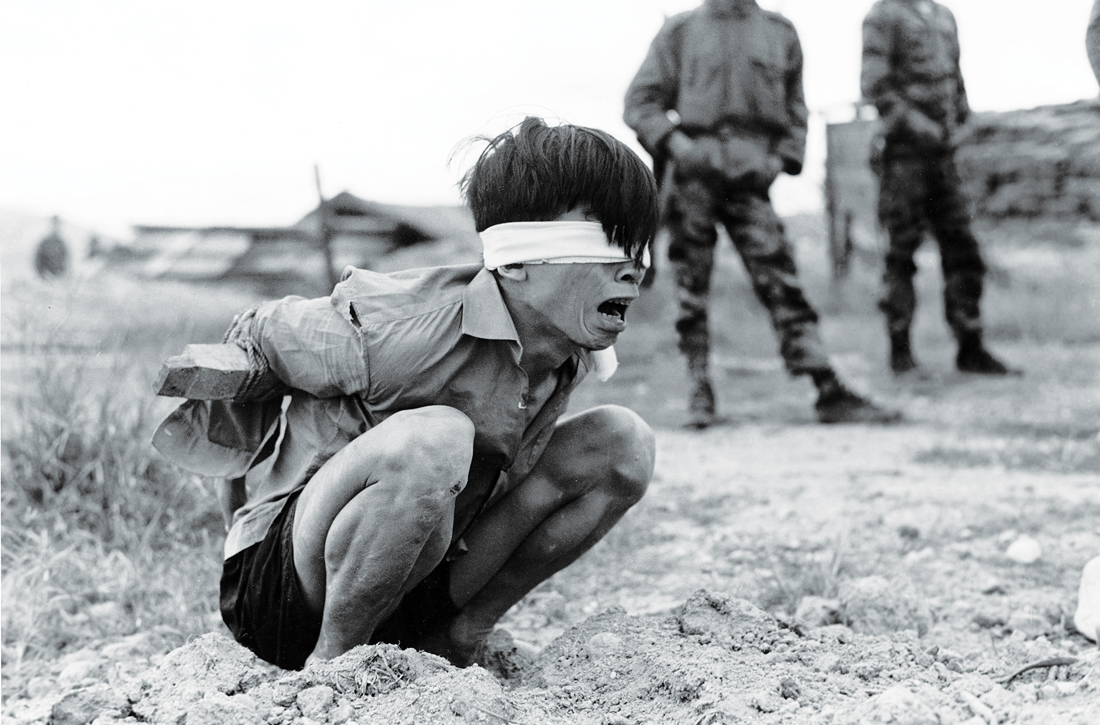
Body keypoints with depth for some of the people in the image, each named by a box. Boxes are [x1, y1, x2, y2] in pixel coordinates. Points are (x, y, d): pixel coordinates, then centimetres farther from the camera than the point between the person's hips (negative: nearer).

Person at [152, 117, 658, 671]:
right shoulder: (398, 329, -27)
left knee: (621, 440, -6)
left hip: (413, 578, 7)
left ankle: (452, 637, 0)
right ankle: (330, 663, -18)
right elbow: (260, 336, -9)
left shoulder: (571, 355, -5)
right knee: (434, 439, -39)